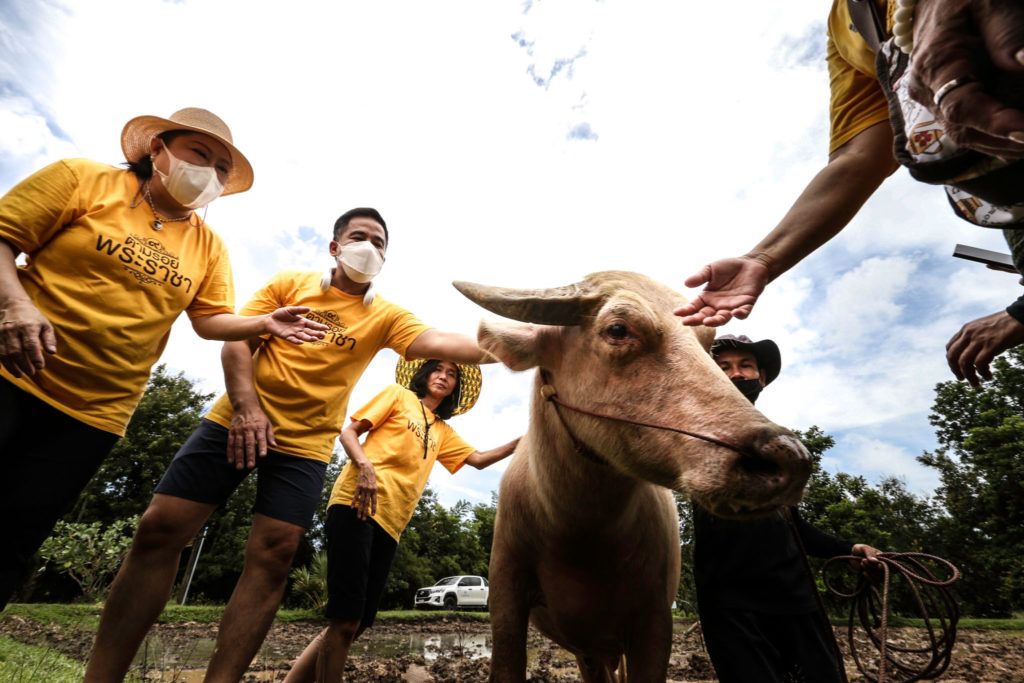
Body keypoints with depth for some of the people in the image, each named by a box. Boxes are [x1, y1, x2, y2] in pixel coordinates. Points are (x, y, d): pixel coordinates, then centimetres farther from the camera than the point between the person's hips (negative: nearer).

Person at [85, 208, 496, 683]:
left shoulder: (384, 316, 0)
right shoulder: (289, 284, 4)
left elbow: (439, 343, -16)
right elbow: (236, 338, -1)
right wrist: (245, 407, -15)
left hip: (305, 445, 0)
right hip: (238, 422, 1)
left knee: (272, 557, -5)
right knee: (159, 529, -1)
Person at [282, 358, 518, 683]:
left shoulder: (443, 432, 25)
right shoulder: (399, 395, 10)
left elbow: (478, 459, 18)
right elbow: (349, 432, 3)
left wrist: (521, 442, 8)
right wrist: (365, 466, -16)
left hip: (389, 525, 7)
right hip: (358, 505, -6)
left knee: (353, 625, 5)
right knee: (346, 622, -11)